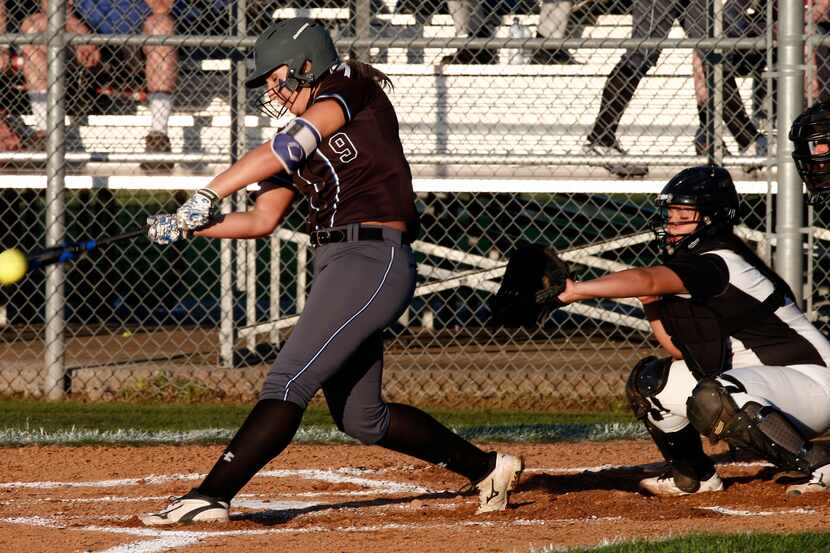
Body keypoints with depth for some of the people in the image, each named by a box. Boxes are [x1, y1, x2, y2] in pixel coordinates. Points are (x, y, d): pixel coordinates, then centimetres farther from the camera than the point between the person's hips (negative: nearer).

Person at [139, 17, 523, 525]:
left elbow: (283, 150, -19)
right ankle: (486, 468, 28)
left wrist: (208, 195, -24)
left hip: (372, 261, -10)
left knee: (287, 384, -18)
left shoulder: (355, 94, -5)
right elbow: (263, 219, 17)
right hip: (339, 266, 10)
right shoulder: (304, 138, 19)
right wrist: (187, 227, 3)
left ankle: (210, 497, -25)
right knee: (360, 419, 15)